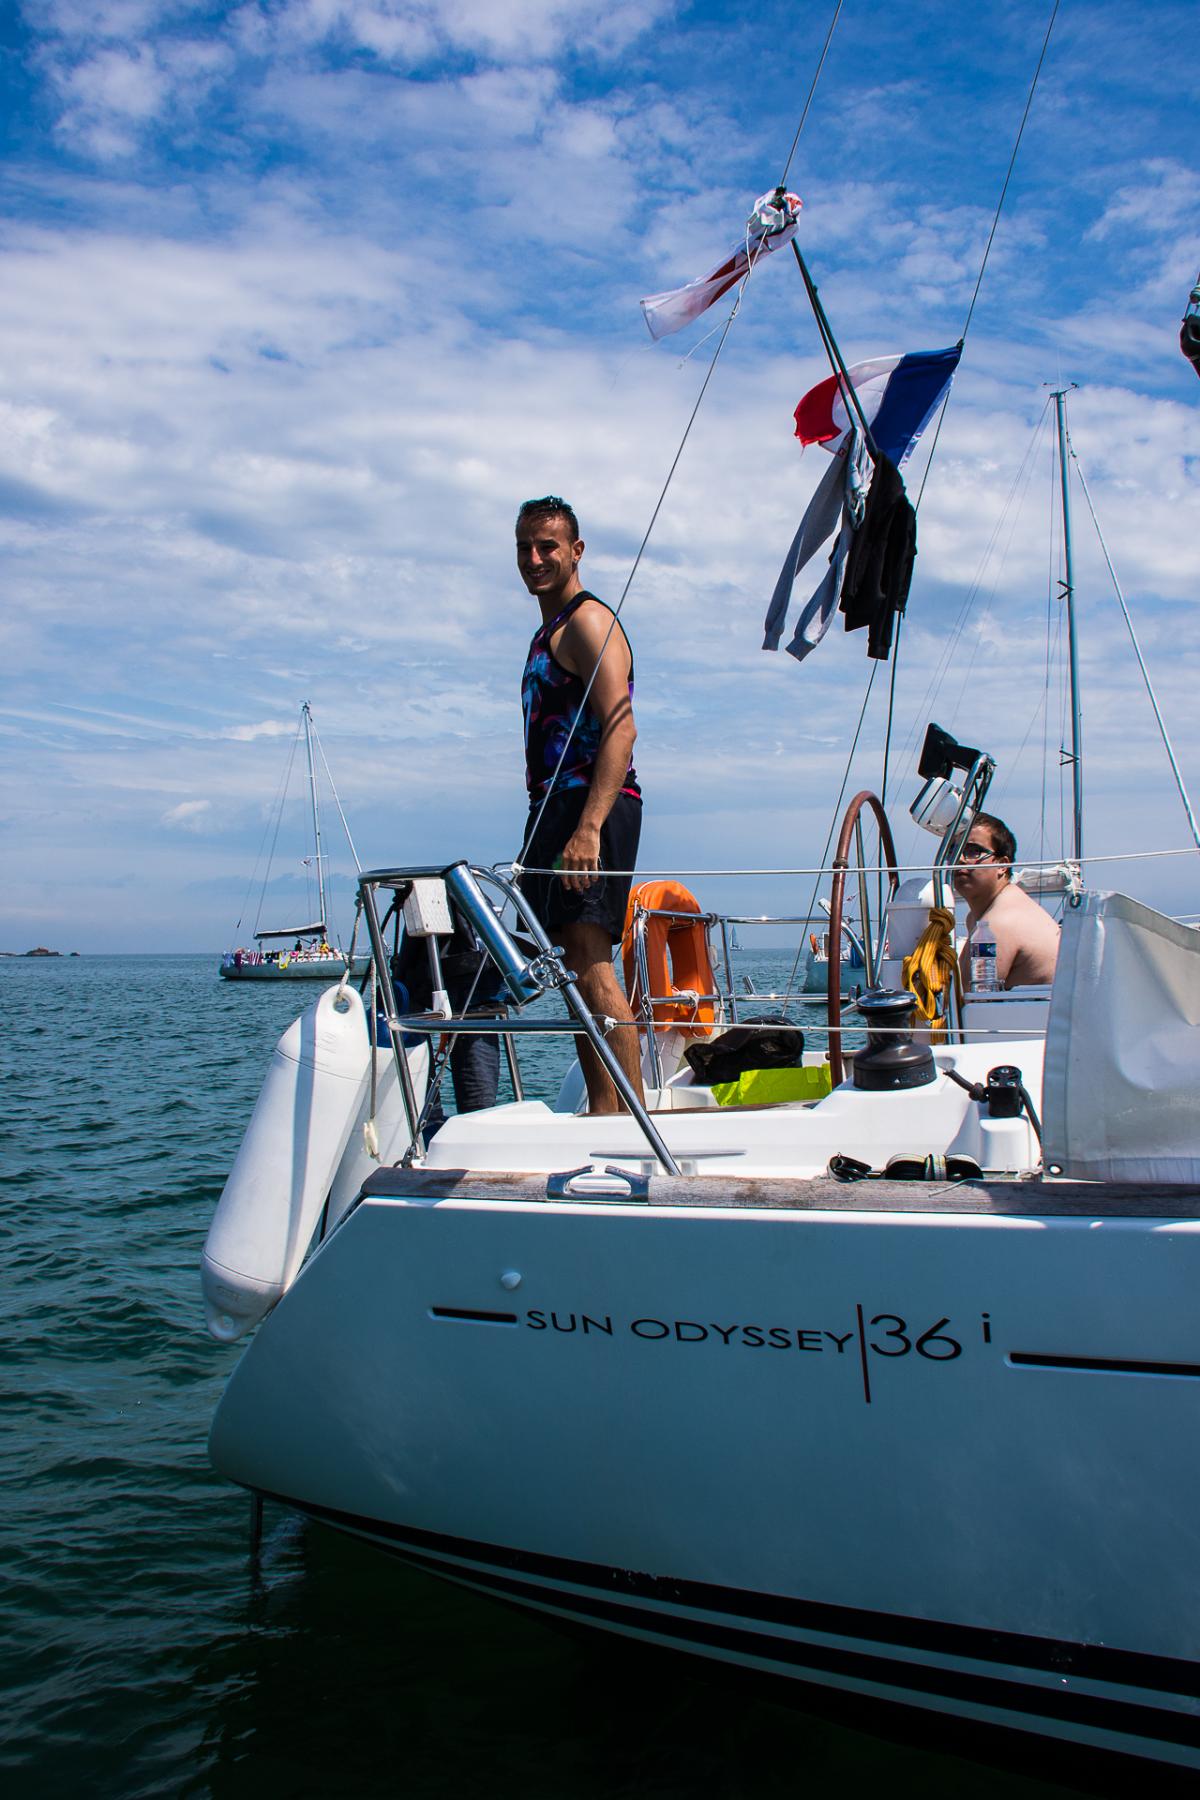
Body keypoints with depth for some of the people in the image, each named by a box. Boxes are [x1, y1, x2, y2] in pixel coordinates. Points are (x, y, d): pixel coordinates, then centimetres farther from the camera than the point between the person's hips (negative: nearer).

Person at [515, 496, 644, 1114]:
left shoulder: (587, 621, -6)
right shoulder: (550, 632, 26)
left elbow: (619, 728, -19)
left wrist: (589, 828, -30)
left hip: (592, 807, -10)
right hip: (559, 807, 10)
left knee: (589, 963, -18)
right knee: (580, 969, 8)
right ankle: (604, 1111, 11)